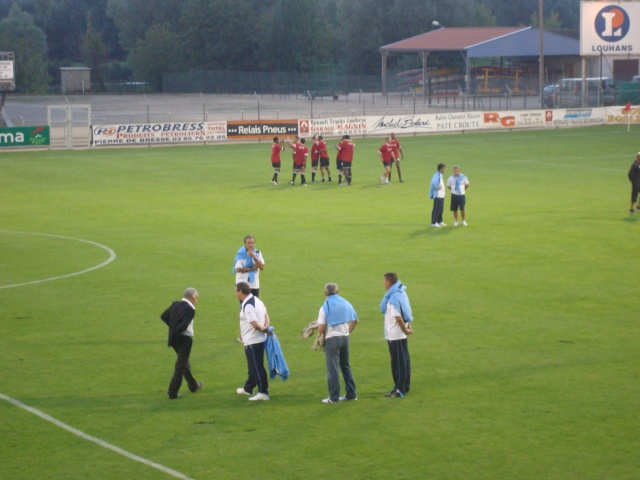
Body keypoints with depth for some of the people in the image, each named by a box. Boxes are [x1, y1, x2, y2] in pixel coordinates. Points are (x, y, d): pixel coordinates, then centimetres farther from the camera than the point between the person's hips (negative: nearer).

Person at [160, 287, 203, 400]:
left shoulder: (175, 305, 3)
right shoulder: (189, 309, -20)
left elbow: (164, 316, 11)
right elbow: (184, 325, -30)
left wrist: (173, 326, 10)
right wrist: (176, 330, -12)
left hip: (175, 339, 8)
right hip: (185, 339, -8)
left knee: (184, 362, 24)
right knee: (180, 366, 2)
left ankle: (193, 385, 41)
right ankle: (173, 392, 4)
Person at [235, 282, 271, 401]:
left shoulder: (248, 305, -22)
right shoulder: (256, 300, 10)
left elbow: (255, 323, -27)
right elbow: (265, 315, 14)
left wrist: (263, 329, -11)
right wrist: (266, 326, -3)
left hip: (252, 341, -10)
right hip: (259, 339, 10)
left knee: (256, 367, -4)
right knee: (253, 366, 22)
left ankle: (263, 392, -1)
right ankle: (248, 388, 36)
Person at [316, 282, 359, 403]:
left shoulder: (325, 306, -10)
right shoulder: (346, 304, 6)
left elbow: (321, 328, -14)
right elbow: (355, 320, 11)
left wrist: (320, 336, 5)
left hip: (332, 338, -5)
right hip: (345, 337, 5)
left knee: (332, 368, -1)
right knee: (345, 366, 17)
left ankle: (334, 397, -1)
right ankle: (351, 393, 19)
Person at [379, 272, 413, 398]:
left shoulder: (393, 298, -22)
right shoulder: (401, 293, 8)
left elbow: (398, 318, -24)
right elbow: (406, 313, 14)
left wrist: (405, 330, -13)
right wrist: (408, 326, 11)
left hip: (395, 336, -9)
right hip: (401, 335, 9)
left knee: (398, 362, -2)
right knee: (404, 360, 16)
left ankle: (399, 389, 4)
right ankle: (405, 386, 25)